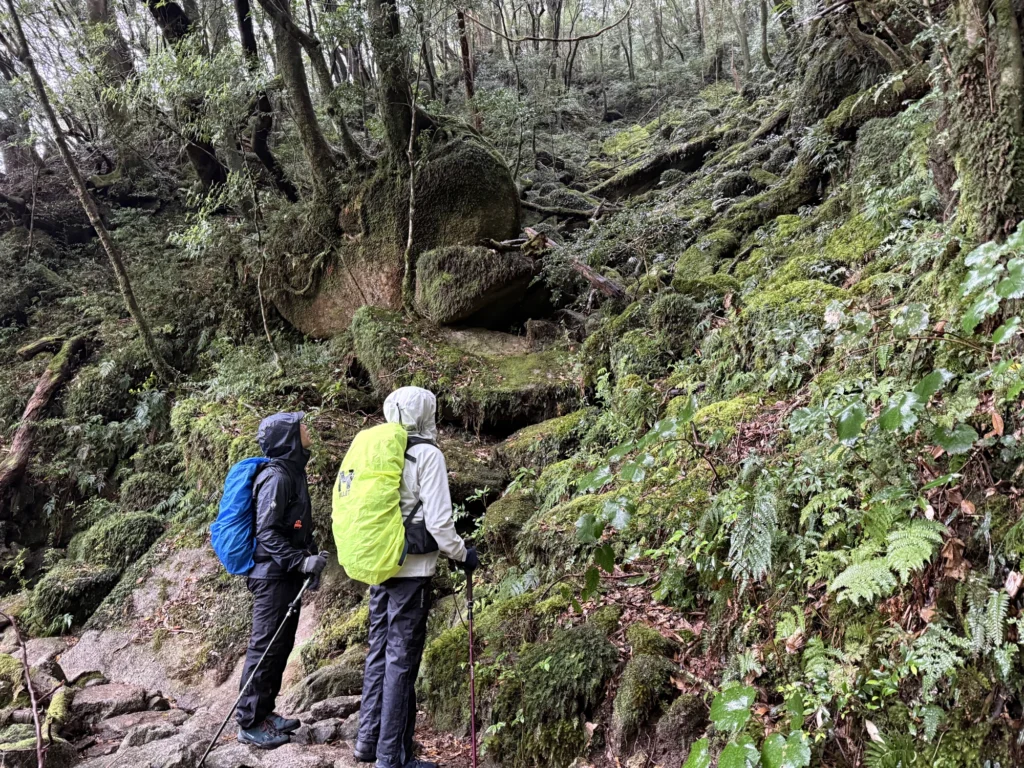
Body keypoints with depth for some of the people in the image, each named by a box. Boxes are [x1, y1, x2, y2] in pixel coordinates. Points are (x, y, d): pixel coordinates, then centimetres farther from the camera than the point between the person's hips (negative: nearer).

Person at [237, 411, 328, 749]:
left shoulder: (294, 472, 13)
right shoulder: (276, 477, -17)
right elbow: (267, 533, -21)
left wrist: (309, 561, 18)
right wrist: (301, 561, -26)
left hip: (287, 574, 10)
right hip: (273, 576, -10)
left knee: (281, 646, 15)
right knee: (265, 647, -3)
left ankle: (264, 712, 26)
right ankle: (250, 724, 7)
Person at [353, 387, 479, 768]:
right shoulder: (427, 454, -12)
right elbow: (438, 520, -16)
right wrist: (462, 554, -1)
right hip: (412, 570, -7)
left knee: (379, 652, 16)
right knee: (402, 661, -1)